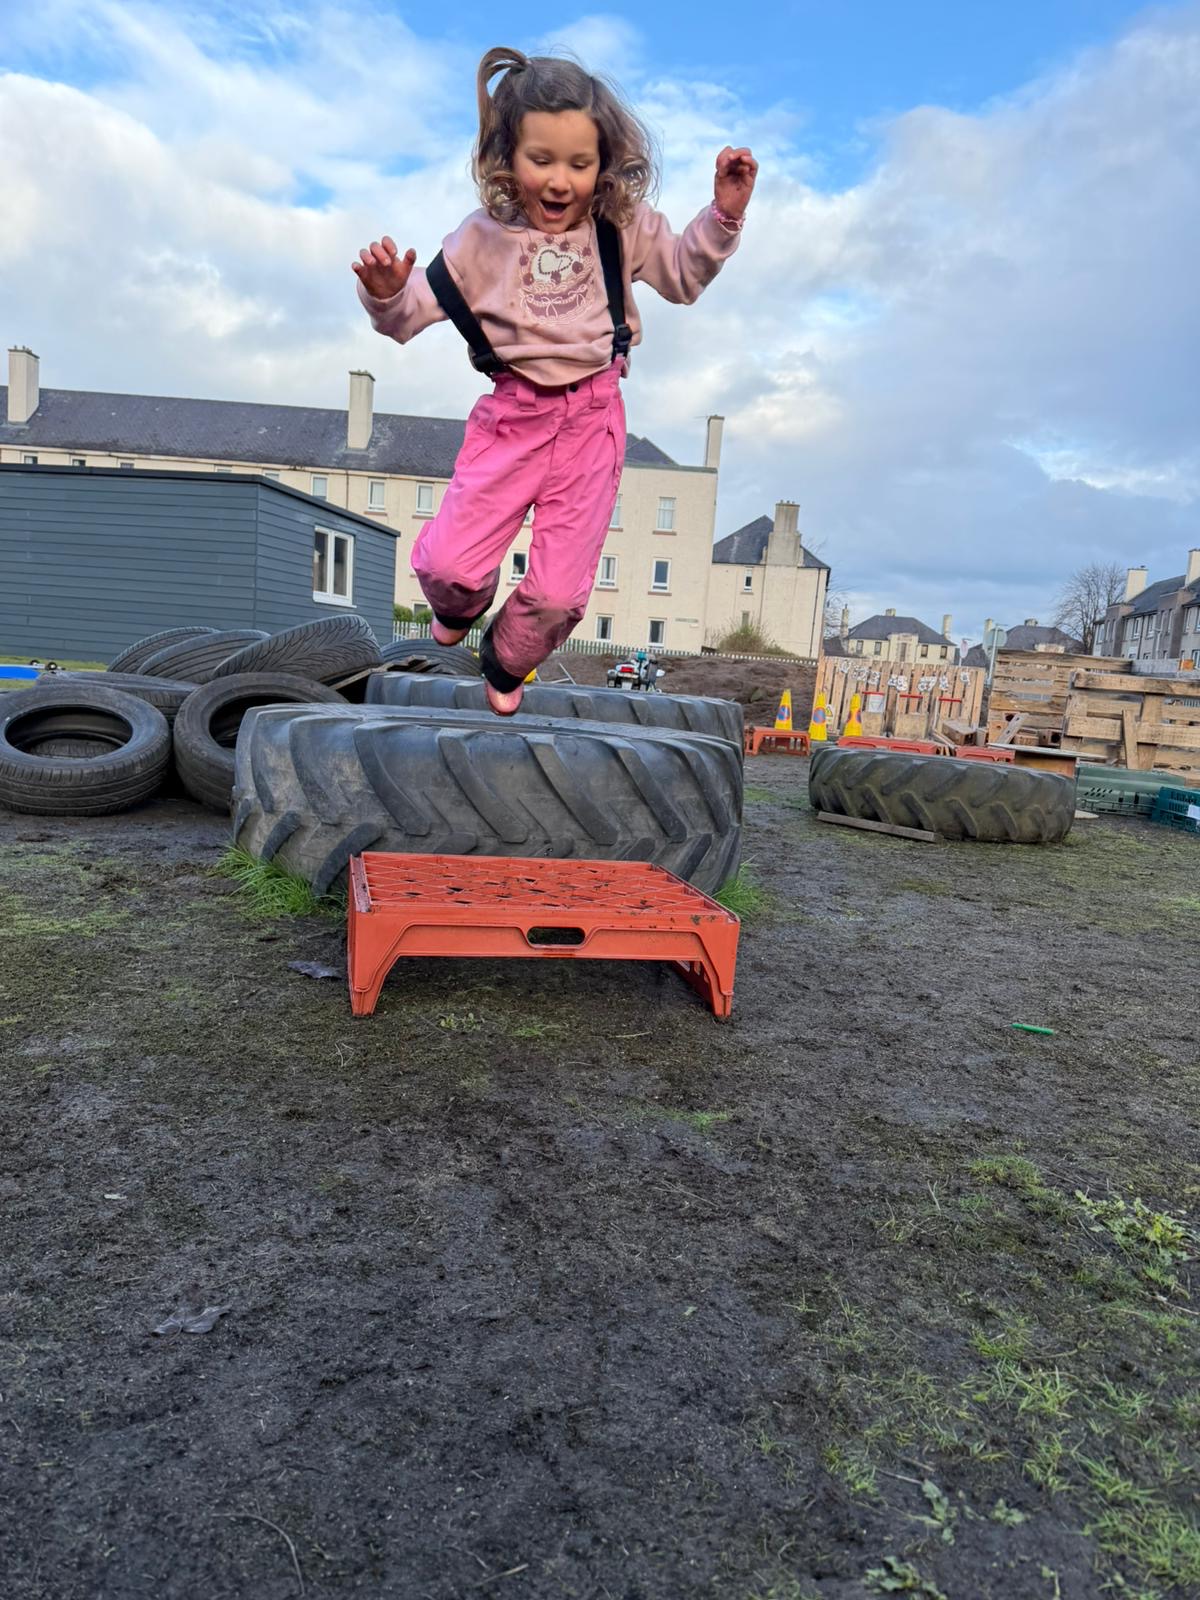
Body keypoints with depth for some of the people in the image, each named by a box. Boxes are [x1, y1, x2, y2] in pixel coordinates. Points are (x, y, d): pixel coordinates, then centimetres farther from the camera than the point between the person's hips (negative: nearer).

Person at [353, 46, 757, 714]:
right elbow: (411, 315, 0)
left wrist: (723, 213, -3)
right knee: (447, 563, -10)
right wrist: (385, 293, -23)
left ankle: (507, 662, 35)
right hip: (513, 414, 0)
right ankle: (461, 606, 32)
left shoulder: (623, 227, -1)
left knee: (559, 594, 0)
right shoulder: (483, 239, -3)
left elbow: (684, 275, 12)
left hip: (592, 418, 1)